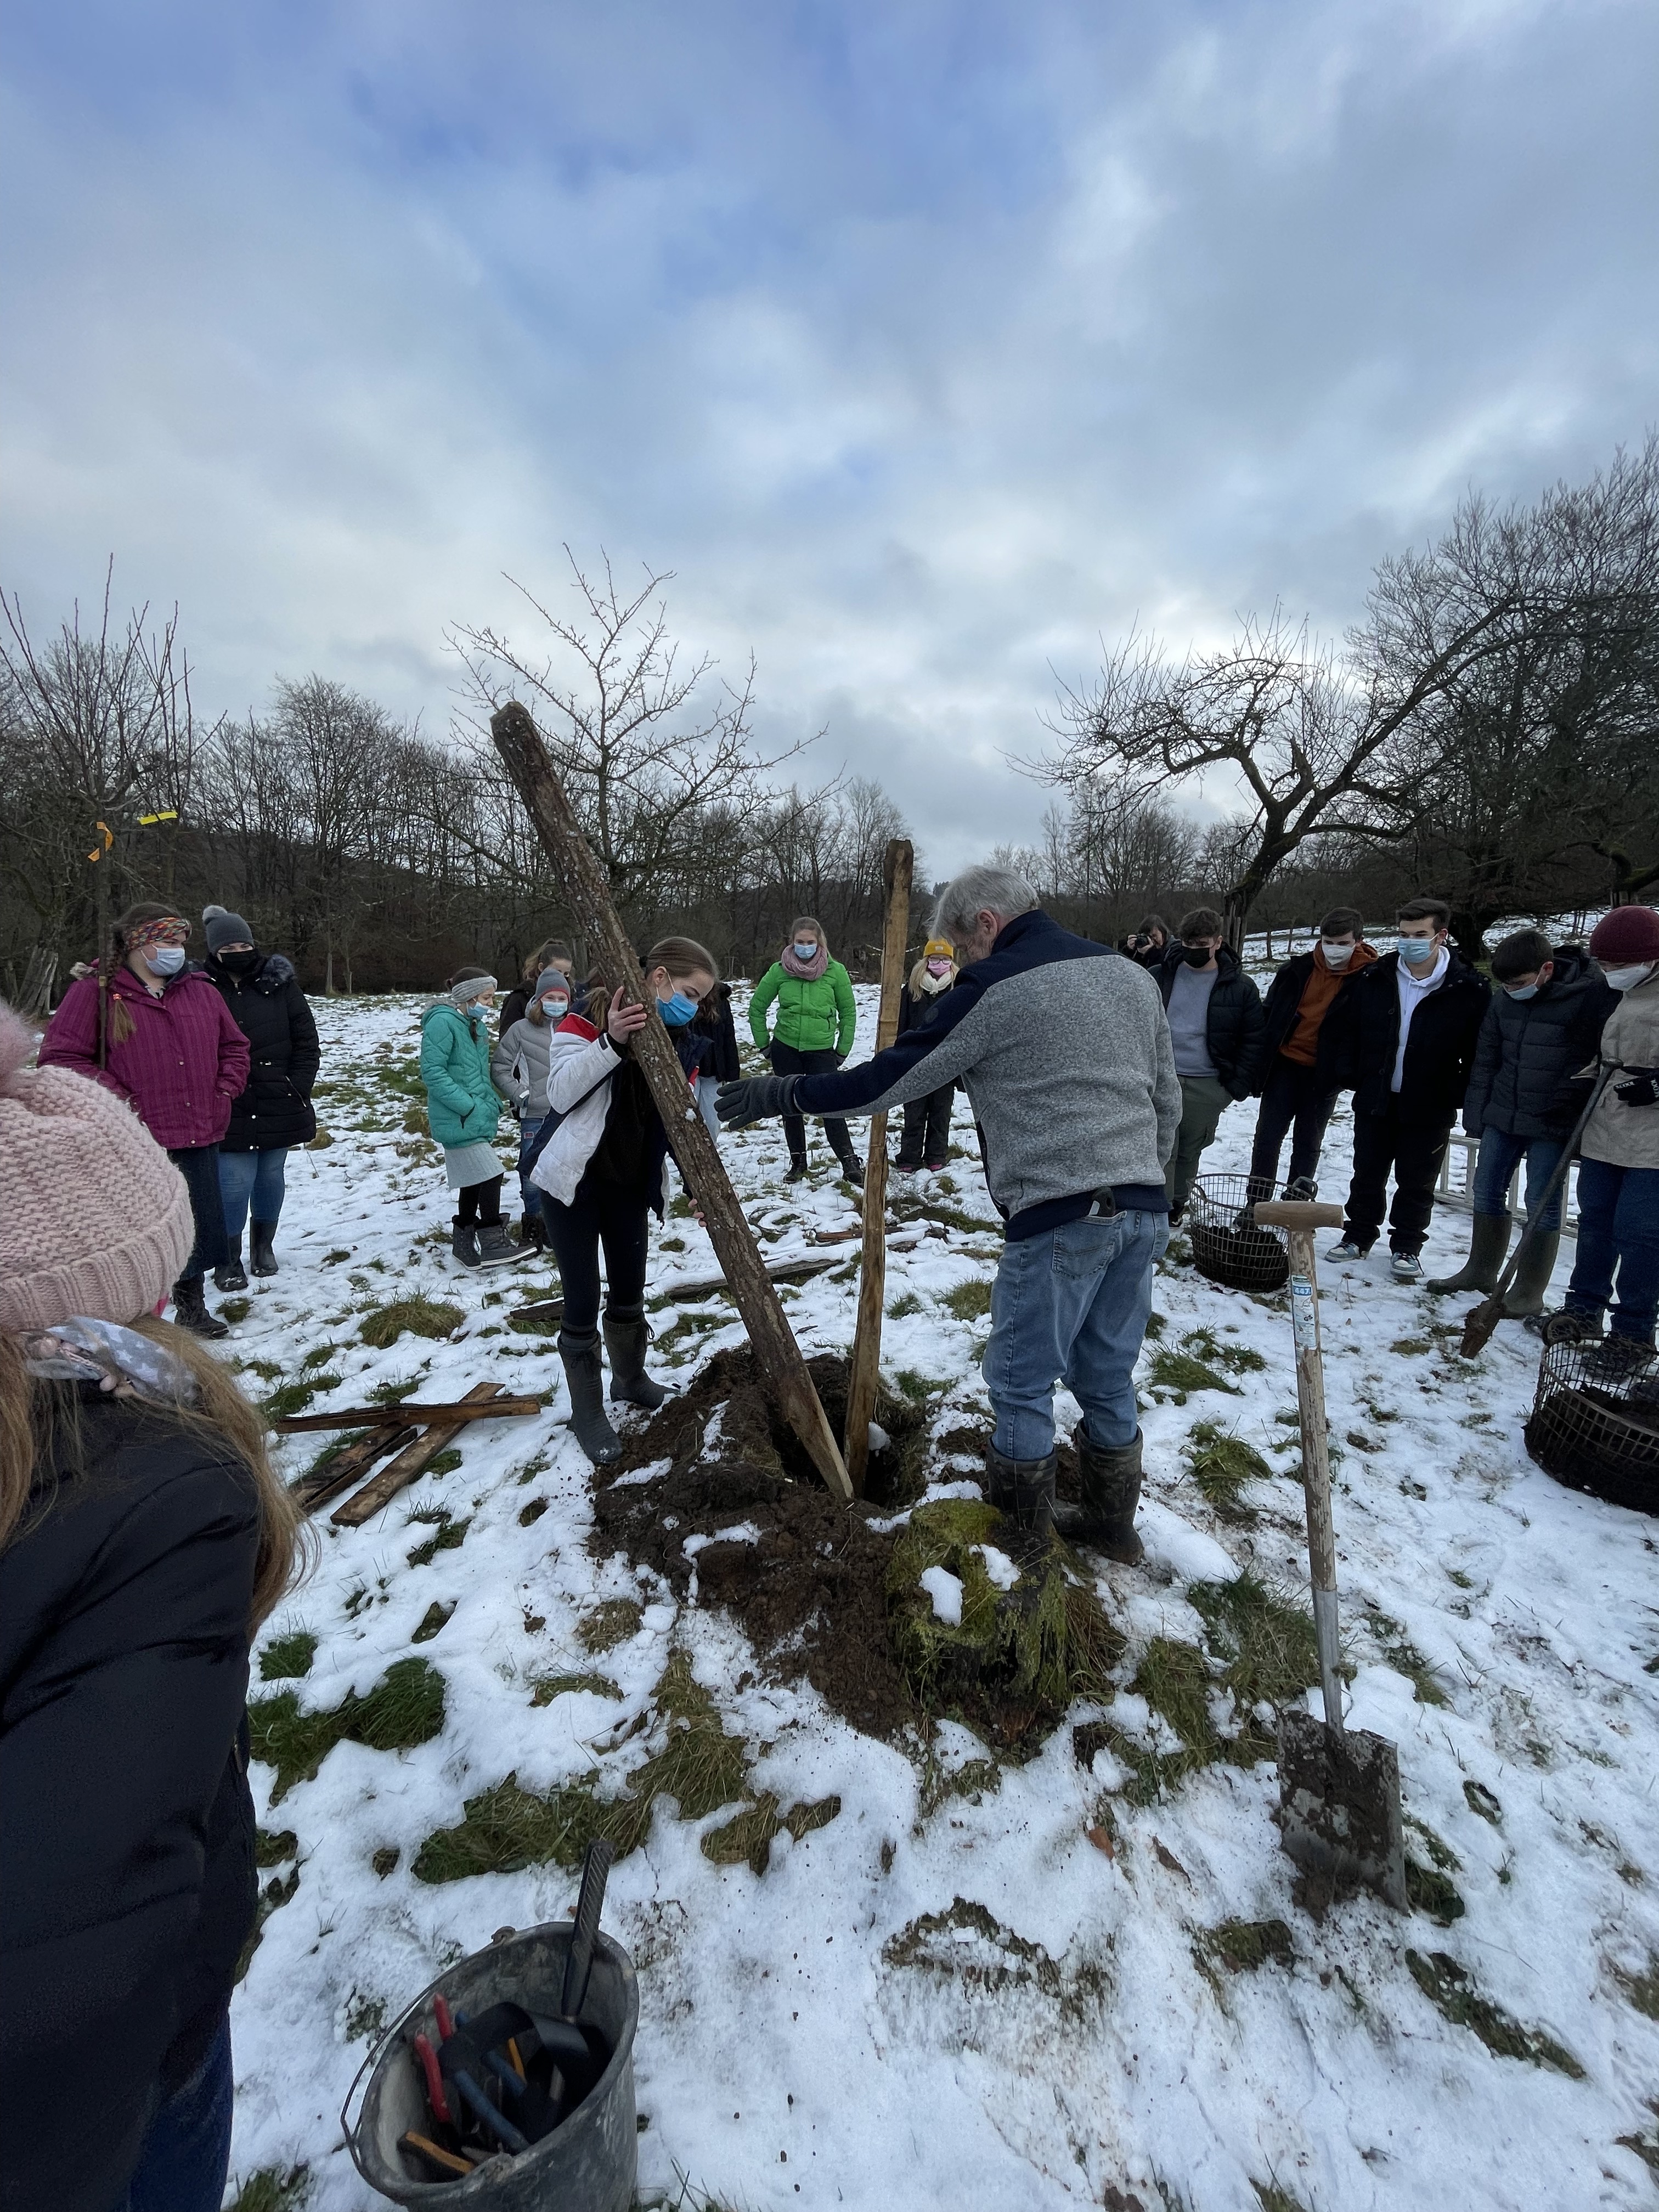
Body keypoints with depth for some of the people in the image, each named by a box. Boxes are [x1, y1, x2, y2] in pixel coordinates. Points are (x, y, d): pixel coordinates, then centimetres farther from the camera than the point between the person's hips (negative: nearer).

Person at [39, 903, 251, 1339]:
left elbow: (234, 1047, 19)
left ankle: (192, 1308, 30)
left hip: (199, 1138, 5)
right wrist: (114, 1098, -14)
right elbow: (60, 1057, -8)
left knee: (198, 1226, 13)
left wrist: (225, 1091, 6)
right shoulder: (95, 993, -4)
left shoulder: (201, 990, 11)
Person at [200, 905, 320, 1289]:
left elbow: (306, 1038, 2)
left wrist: (299, 1085, -5)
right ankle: (229, 1261, 13)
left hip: (279, 1106, 2)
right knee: (235, 1183, -4)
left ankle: (263, 1247, 33)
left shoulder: (280, 982, -1)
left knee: (271, 1177, 14)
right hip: (230, 1110, -2)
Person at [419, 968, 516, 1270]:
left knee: (473, 1182, 14)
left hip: (480, 1119, 9)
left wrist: (494, 1104, 11)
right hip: (460, 1121, -9)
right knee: (490, 1176, -9)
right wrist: (468, 1105, -20)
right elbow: (432, 1072, -19)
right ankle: (493, 1243, 1)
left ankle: (464, 1242, 26)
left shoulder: (477, 1026, 14)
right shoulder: (443, 1021, -14)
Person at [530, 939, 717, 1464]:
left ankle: (630, 1379, 44)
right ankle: (587, 1412, 23)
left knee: (630, 1291, 19)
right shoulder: (591, 1017, -15)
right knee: (583, 1300, 3)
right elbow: (560, 1092, -24)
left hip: (631, 1183, 5)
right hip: (574, 1179, -5)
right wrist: (610, 1042, -36)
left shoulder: (681, 1042, 1)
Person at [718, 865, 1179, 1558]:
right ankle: (1112, 1525, 36)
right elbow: (1167, 1100, 17)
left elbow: (888, 1079, -8)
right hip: (1145, 1213, 8)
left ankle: (1020, 1543, 25)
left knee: (1021, 1385, 9)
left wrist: (781, 1093, 1)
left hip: (1060, 1220, -8)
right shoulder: (1132, 975, 13)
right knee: (1106, 1378, 21)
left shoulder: (992, 989, -8)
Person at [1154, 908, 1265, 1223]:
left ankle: (1177, 1202, 30)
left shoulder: (1240, 987, 1)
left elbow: (1252, 1040, 3)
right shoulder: (1161, 976, 3)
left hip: (1207, 1086, 0)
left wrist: (1237, 1087, -4)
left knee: (1190, 1150, 12)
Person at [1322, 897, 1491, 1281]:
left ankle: (1406, 1249, 23)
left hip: (1430, 1107, -2)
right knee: (1367, 1173, 14)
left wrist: (1457, 1093, -10)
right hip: (1375, 1099, 3)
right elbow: (1343, 1029, 6)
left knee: (1417, 1181, 9)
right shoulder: (1373, 979, -2)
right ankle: (1358, 1236, 29)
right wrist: (1347, 1075, 0)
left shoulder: (1469, 990, -9)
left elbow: (1480, 1050, -5)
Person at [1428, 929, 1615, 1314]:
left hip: (1553, 1123, -5)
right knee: (1487, 1191, 12)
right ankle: (1482, 1270, 29)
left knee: (1542, 1204, 2)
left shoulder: (1594, 995, -14)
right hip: (1502, 1116, 6)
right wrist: (1476, 1114, 8)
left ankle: (1529, 1292, 14)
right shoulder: (1503, 999, 2)